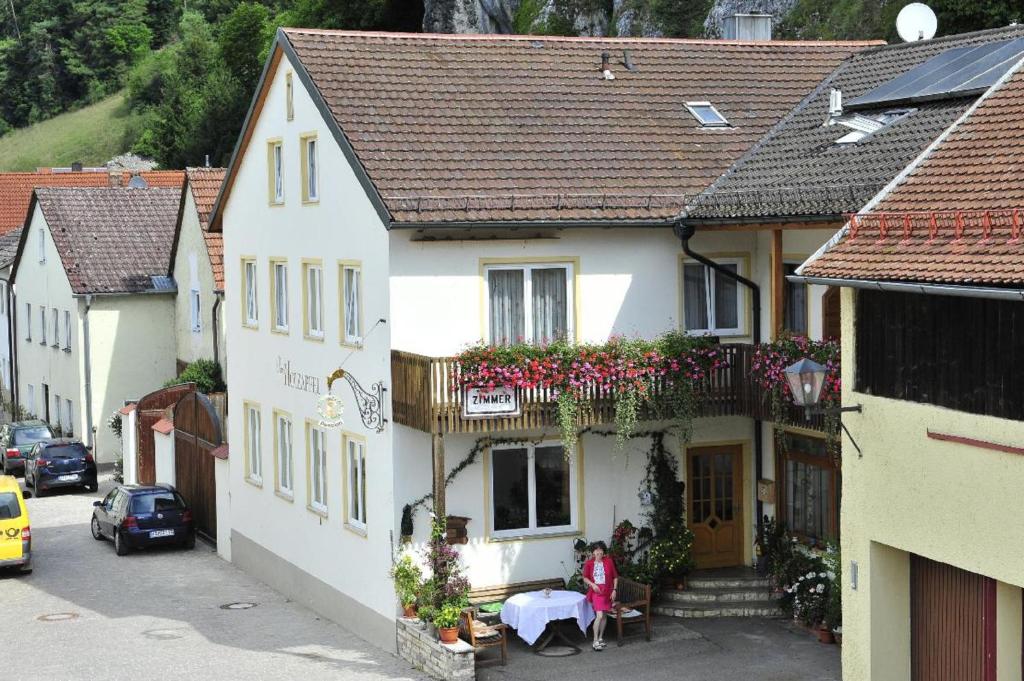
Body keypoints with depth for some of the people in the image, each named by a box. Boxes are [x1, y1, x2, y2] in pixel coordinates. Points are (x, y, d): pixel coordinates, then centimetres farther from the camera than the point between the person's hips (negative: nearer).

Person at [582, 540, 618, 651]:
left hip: (607, 592, 3)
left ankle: (600, 638, 28)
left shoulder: (609, 561, -3)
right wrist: (592, 584, -14)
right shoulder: (589, 563, -5)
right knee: (599, 616, -15)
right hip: (596, 592, -3)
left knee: (604, 616, 12)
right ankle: (595, 641, -9)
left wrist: (614, 590, -3)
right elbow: (585, 578, 3)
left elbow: (615, 577, 3)